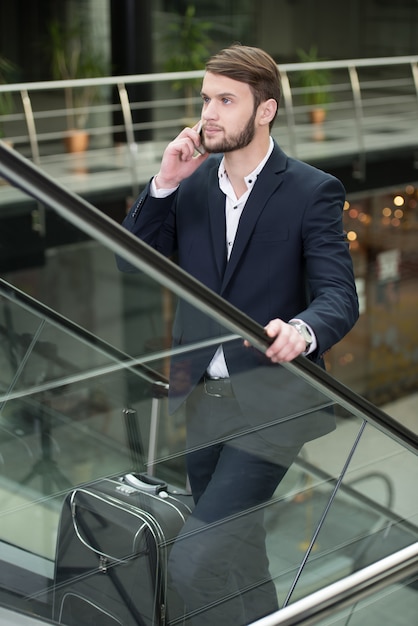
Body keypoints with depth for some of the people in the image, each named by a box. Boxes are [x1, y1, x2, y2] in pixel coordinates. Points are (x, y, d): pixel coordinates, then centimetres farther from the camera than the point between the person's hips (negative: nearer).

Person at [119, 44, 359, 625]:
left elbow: (339, 295, -17)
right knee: (234, 555, 20)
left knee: (194, 560, -16)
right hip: (202, 397, 6)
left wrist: (302, 331, -40)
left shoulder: (312, 191, -9)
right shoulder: (190, 183, 7)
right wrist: (163, 184, -9)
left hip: (270, 402, -6)